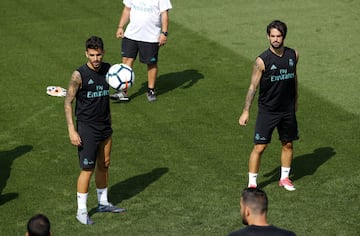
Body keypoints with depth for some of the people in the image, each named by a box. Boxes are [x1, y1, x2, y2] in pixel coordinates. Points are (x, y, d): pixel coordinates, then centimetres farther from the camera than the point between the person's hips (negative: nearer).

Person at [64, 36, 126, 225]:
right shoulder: (79, 75, -16)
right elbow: (68, 102, -14)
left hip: (105, 126, 6)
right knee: (87, 169, -5)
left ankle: (103, 203, 30)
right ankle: (81, 211, 5)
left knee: (104, 165, 15)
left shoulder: (107, 69, 2)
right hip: (87, 128, -6)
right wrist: (71, 130, -19)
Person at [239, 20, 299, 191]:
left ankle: (285, 178, 32)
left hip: (287, 110, 4)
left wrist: (295, 101, 19)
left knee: (288, 144, 15)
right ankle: (252, 183, 6)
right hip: (267, 111, -4)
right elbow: (253, 86, -12)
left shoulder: (293, 55, -2)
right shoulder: (262, 61, -16)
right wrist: (246, 111, -15)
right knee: (259, 147, -5)